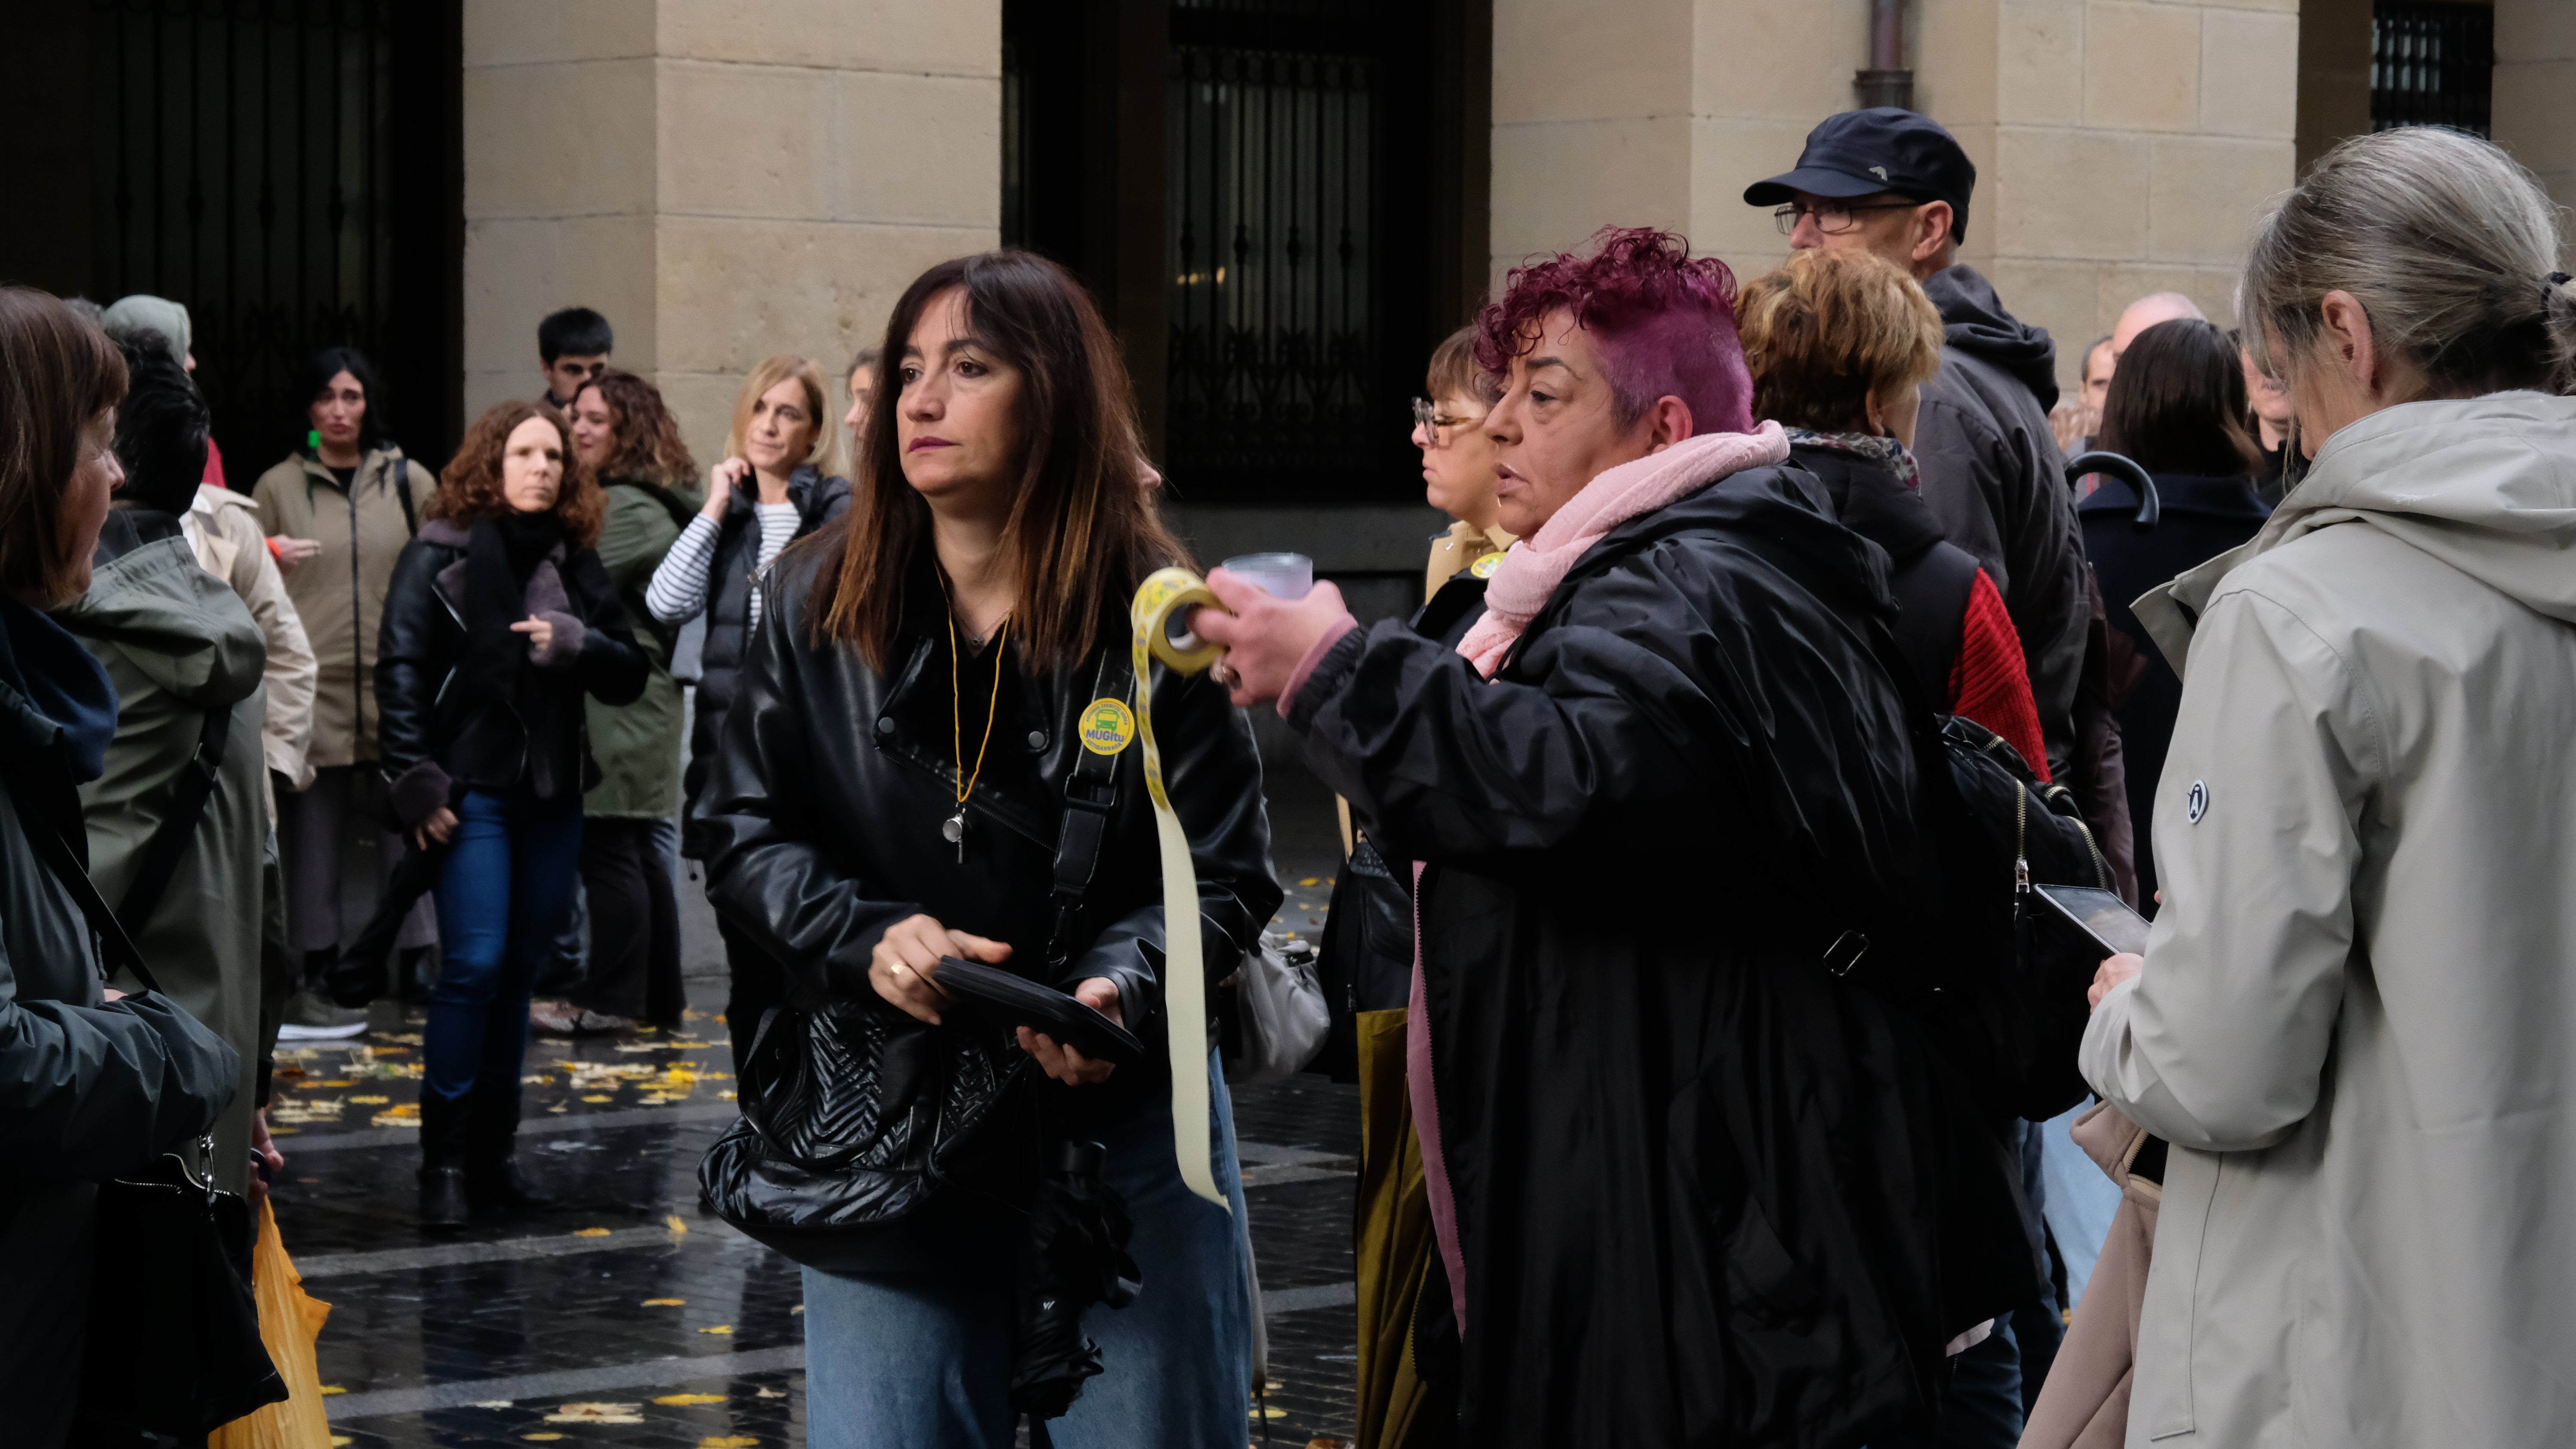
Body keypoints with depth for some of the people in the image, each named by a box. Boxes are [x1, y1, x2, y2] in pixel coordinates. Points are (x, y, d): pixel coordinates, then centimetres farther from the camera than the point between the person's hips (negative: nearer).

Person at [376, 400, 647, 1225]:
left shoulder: (576, 563, 10)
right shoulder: (441, 555, -3)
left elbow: (630, 676, 8)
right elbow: (401, 671, -7)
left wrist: (576, 643, -11)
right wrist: (415, 782, -13)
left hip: (553, 794, 5)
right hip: (473, 790, -5)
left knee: (519, 971, 8)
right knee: (474, 967, -11)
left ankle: (494, 1151, 16)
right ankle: (444, 1160, -5)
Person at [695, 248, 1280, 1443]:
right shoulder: (817, 607, 1)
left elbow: (1223, 875, -6)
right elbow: (741, 838, 3)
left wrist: (1118, 987, -25)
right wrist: (865, 938, -15)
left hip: (1122, 1122, -2)